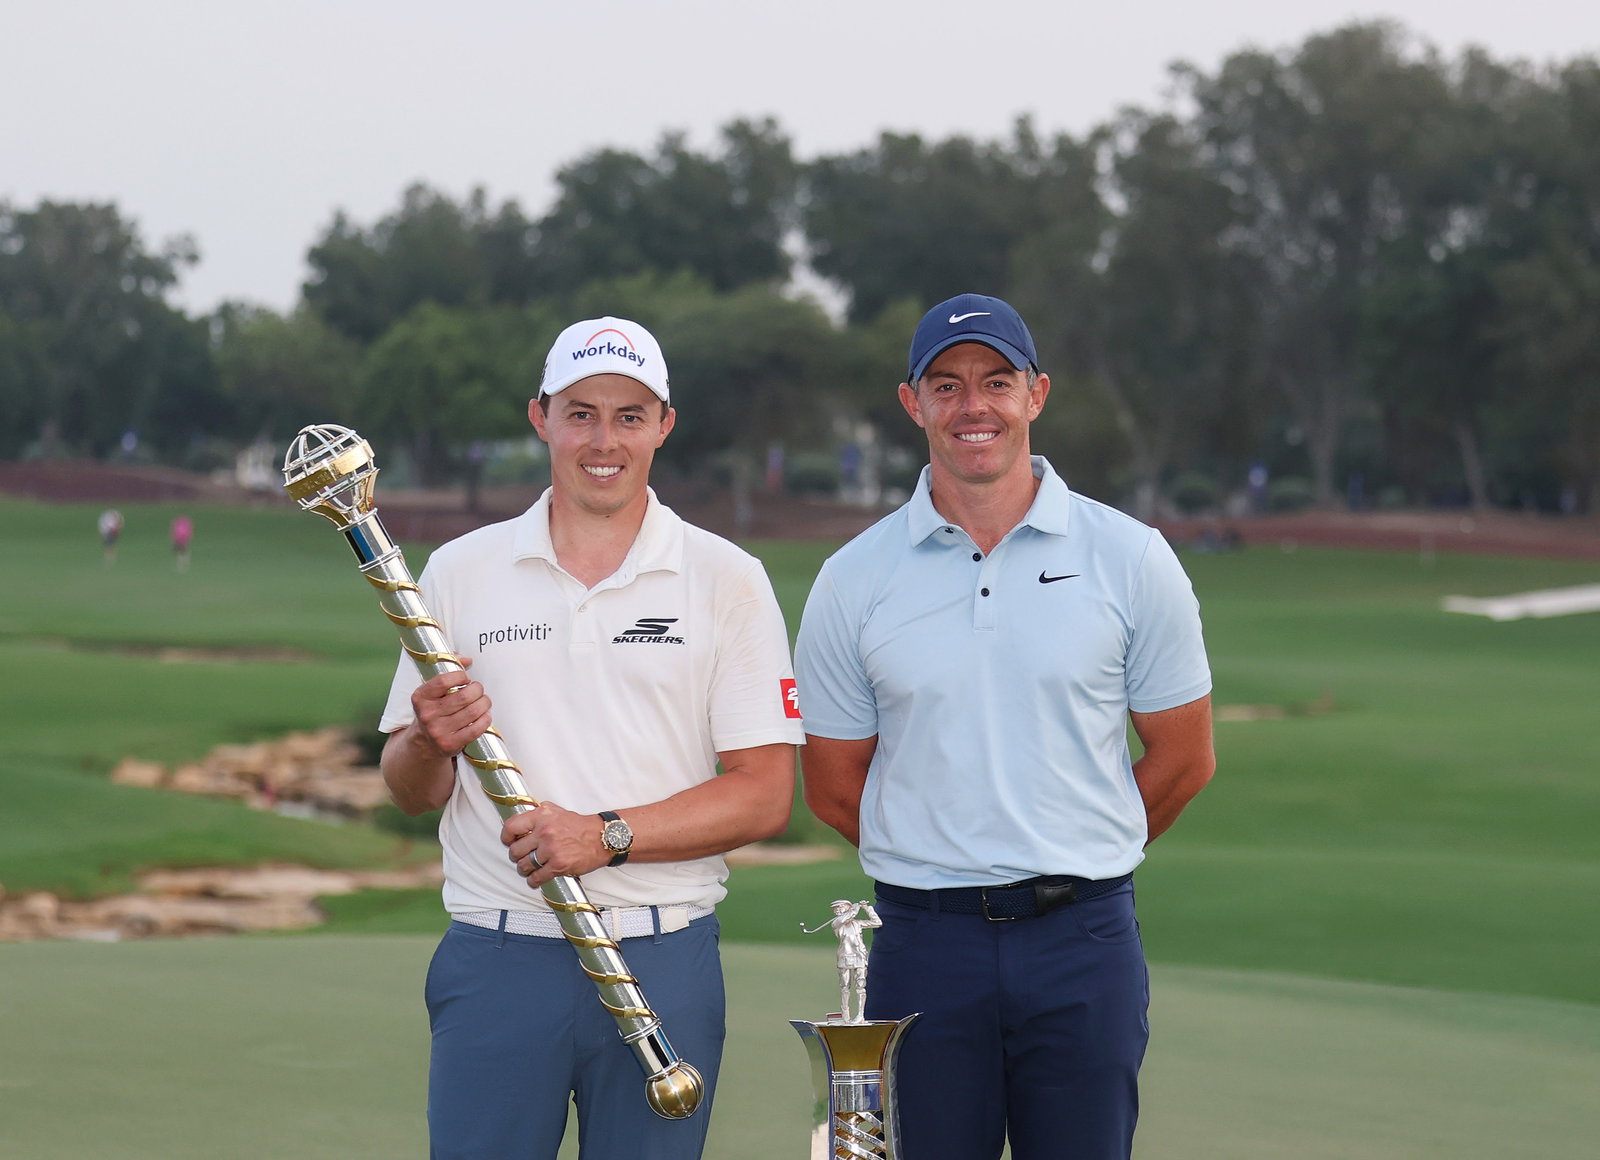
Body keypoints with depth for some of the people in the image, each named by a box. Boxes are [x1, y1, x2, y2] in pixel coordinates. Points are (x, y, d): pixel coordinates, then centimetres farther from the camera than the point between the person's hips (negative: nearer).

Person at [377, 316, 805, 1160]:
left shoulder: (728, 580, 4)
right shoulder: (460, 573, 9)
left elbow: (764, 796, -2)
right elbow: (411, 795, 10)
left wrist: (607, 835, -14)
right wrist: (430, 745, -13)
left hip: (664, 963, -1)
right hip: (497, 961, 1)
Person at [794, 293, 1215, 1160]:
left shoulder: (1130, 559, 3)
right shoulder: (853, 580, 4)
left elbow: (1182, 758, 9)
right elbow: (833, 787, 10)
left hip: (1084, 939, 0)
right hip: (924, 947, 1)